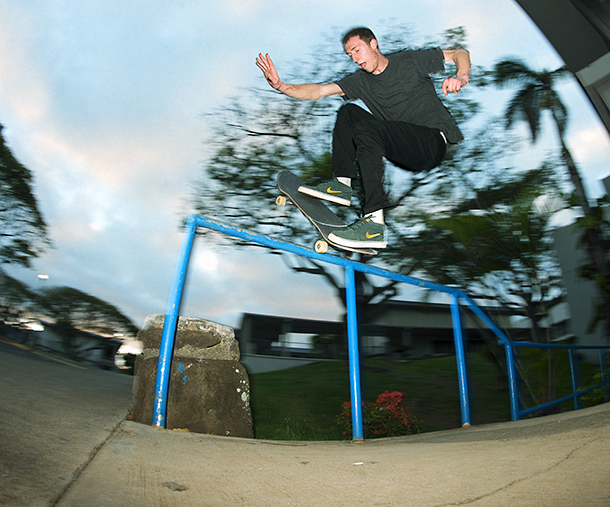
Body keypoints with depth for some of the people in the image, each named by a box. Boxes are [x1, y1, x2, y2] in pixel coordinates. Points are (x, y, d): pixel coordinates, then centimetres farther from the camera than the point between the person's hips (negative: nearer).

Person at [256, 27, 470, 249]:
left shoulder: (409, 61, 1)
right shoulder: (361, 81, 11)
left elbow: (460, 53, 5)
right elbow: (318, 91, 1)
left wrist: (461, 77, -17)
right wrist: (281, 86, -14)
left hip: (434, 143, -6)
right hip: (405, 151, 6)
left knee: (365, 128, -29)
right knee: (348, 112, -1)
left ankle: (375, 224, -39)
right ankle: (342, 184, -10)